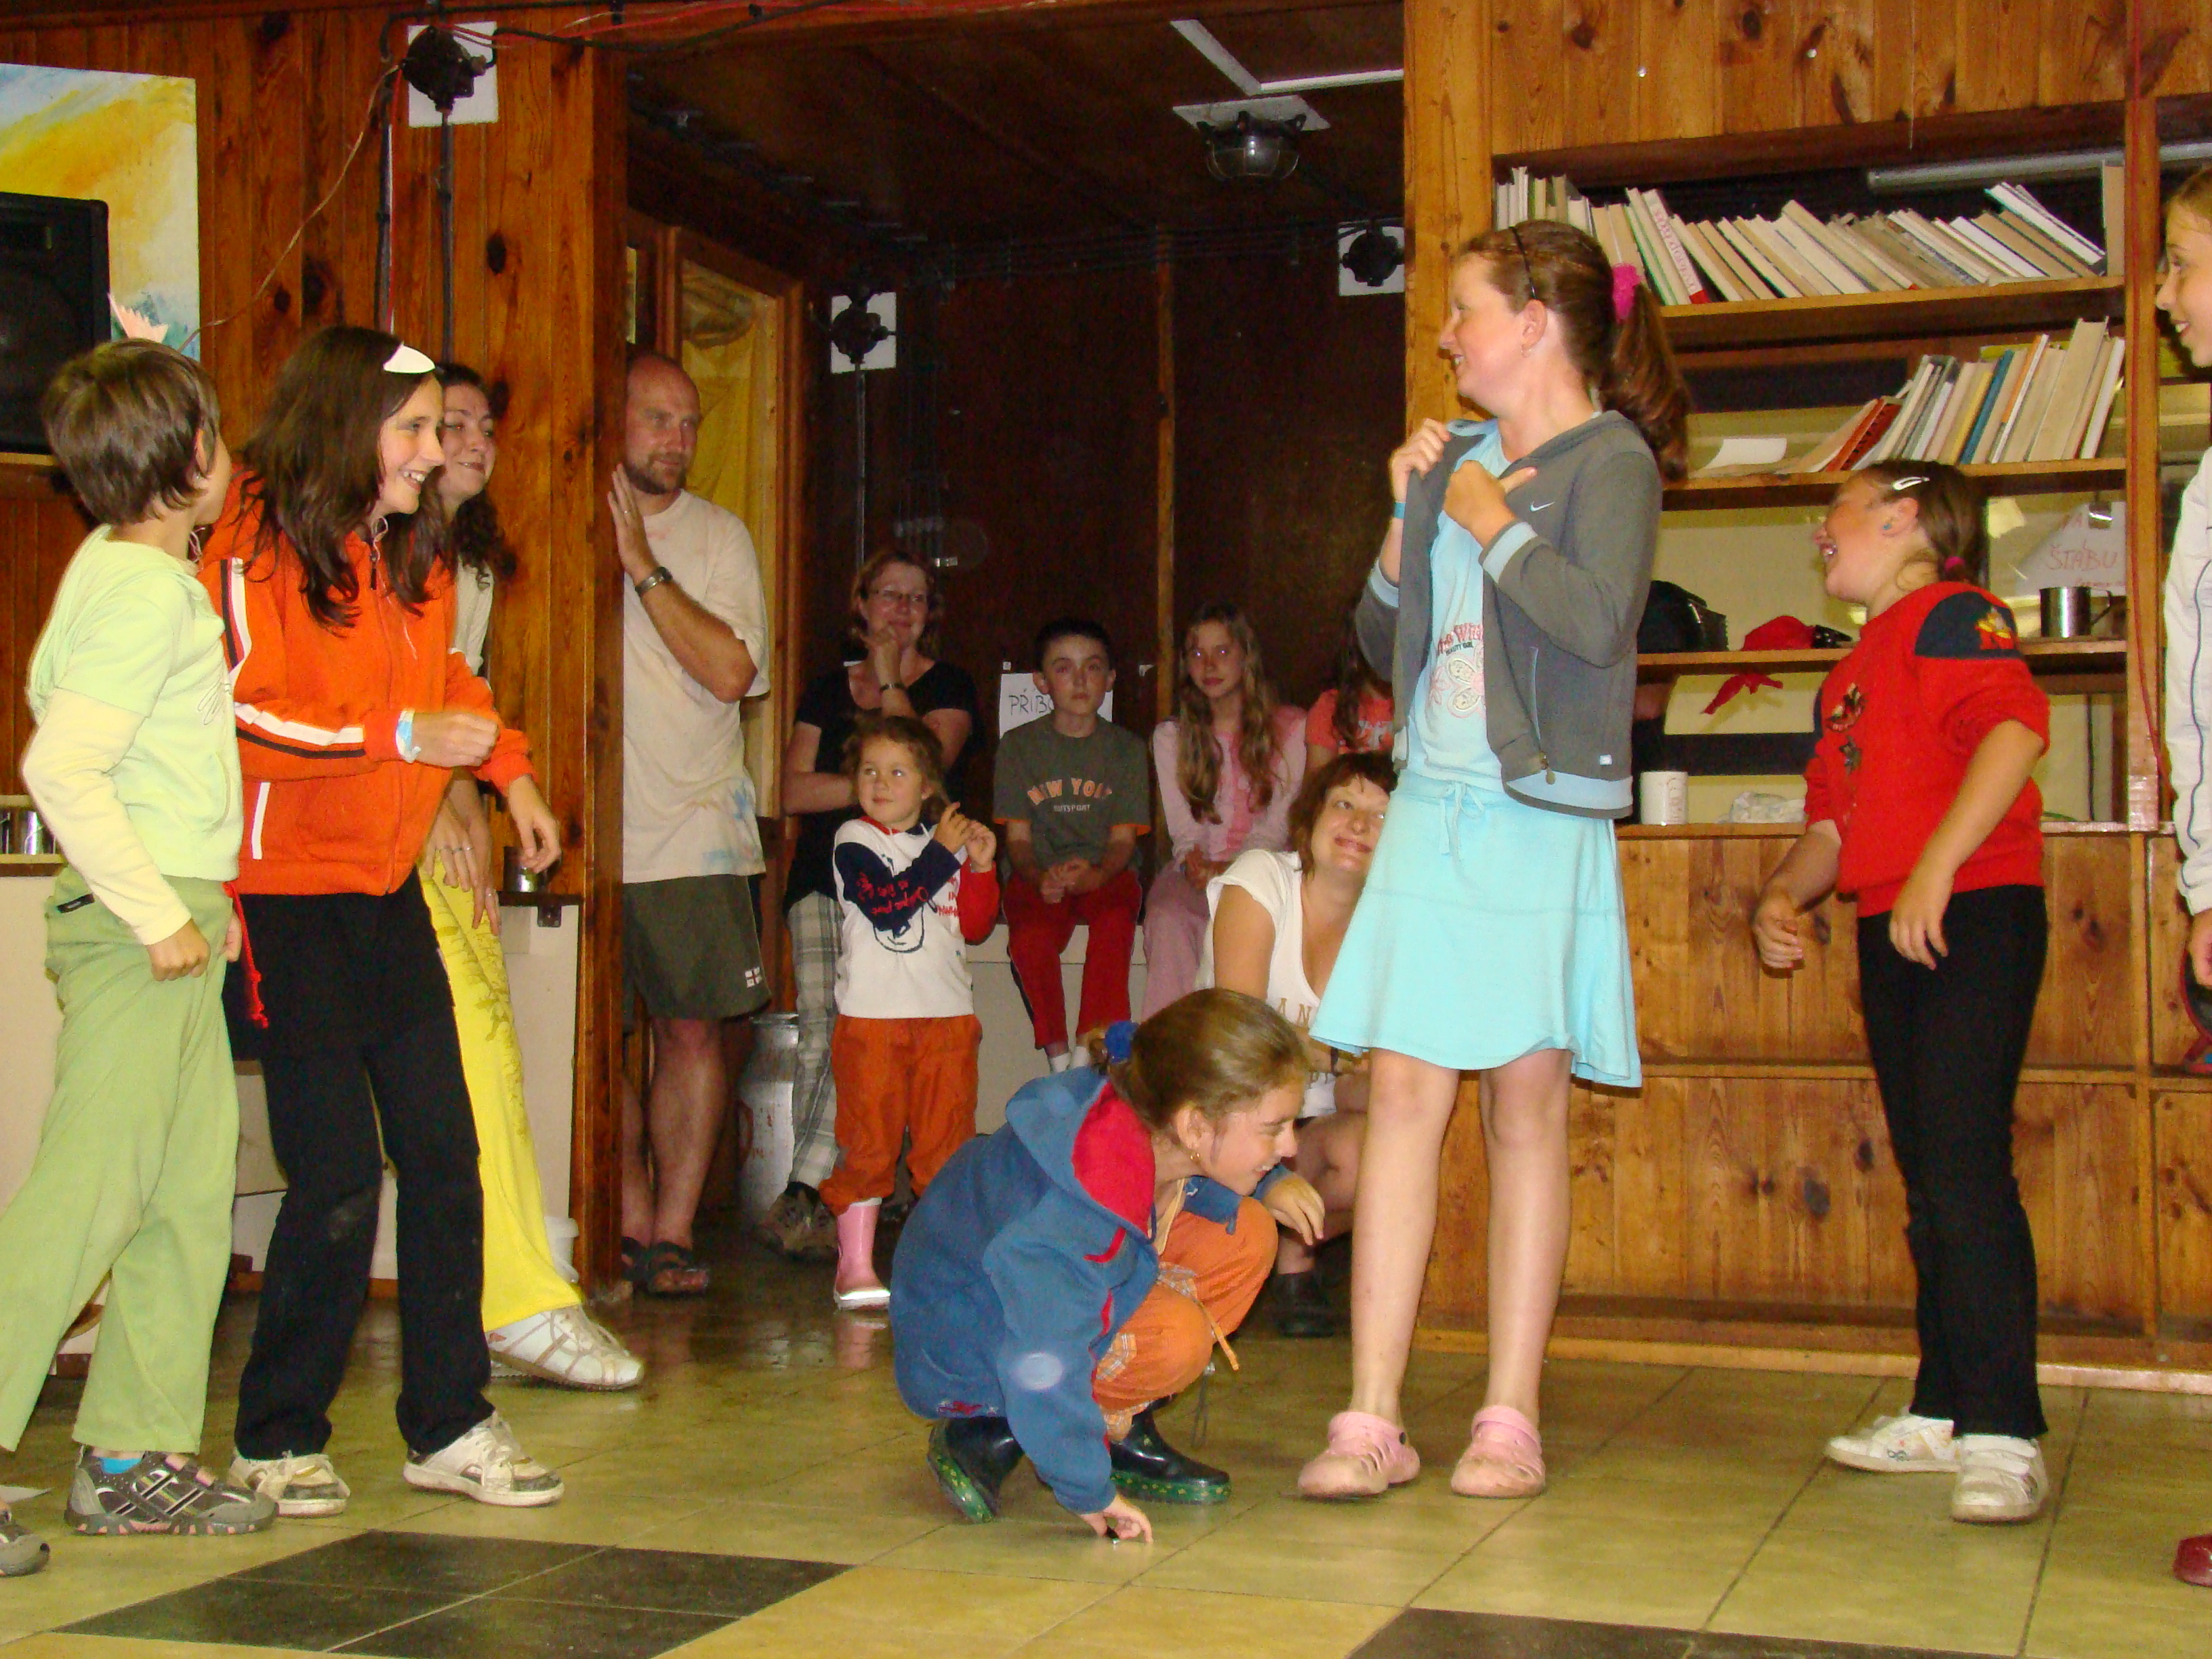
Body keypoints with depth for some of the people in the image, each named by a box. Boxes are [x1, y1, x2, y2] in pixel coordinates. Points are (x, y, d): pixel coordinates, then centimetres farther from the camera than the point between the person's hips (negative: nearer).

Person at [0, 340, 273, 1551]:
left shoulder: (123, 569, 15)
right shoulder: (146, 592, -14)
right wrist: (157, 913, -20)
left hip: (172, 917, 10)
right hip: (139, 920, -10)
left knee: (192, 1192, 11)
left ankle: (135, 1458, 18)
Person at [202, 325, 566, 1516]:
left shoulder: (414, 555, 13)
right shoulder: (256, 548, -10)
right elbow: (236, 719, -18)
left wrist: (510, 770, 16)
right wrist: (401, 737, -20)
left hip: (389, 894, 7)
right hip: (288, 899, -7)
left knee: (443, 1157, 3)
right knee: (338, 1176, -7)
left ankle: (449, 1428, 14)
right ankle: (276, 1441, 12)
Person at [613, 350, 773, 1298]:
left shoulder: (717, 536, 7)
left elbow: (732, 671, -6)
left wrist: (645, 568, -10)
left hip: (692, 831, 0)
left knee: (691, 1030, -1)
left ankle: (672, 1233, 7)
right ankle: (631, 1226, 14)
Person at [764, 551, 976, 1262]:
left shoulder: (948, 687, 11)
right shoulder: (828, 688, 19)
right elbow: (795, 790, 7)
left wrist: (889, 683, 0)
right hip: (825, 875, 3)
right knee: (820, 1030, -8)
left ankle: (802, 1196, -21)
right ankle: (814, 1203, -3)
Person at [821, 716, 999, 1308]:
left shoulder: (945, 841, 14)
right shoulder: (854, 842, -2)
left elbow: (974, 925, 15)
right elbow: (888, 904, -18)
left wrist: (981, 867, 0)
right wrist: (944, 852, -16)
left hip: (947, 1014, 5)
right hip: (873, 1015, -4)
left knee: (948, 1139, 7)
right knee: (867, 1141, -2)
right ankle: (854, 1264, 5)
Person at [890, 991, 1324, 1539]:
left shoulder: (1145, 1118, -15)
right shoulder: (1068, 1226, -42)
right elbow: (1044, 1364, -41)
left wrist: (1270, 1184, -6)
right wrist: (1091, 1492, -31)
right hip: (969, 1352, -9)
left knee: (1248, 1235, -6)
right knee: (1177, 1339, -32)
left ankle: (1124, 1430, 2)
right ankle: (995, 1436, -11)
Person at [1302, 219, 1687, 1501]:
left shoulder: (1611, 458, -3)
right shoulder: (1459, 457, 16)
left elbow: (1597, 621, -20)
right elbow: (1385, 642, 18)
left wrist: (1491, 521, -8)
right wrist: (1411, 516, 5)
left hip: (1542, 816, -5)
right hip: (1435, 805, 6)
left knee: (1528, 1106, 0)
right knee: (1403, 1093, -2)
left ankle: (1510, 1422, 9)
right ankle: (1373, 1421, 0)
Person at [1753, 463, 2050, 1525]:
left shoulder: (1953, 614, -4)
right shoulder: (1850, 674, 24)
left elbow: (2016, 728, -21)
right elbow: (1832, 822, 24)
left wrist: (1936, 870, -27)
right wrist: (1785, 893, 4)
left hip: (1973, 918, -9)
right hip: (1889, 935, 9)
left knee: (1966, 1169, -14)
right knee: (1927, 1181, 12)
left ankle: (2004, 1434, -12)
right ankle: (1944, 1412, 20)